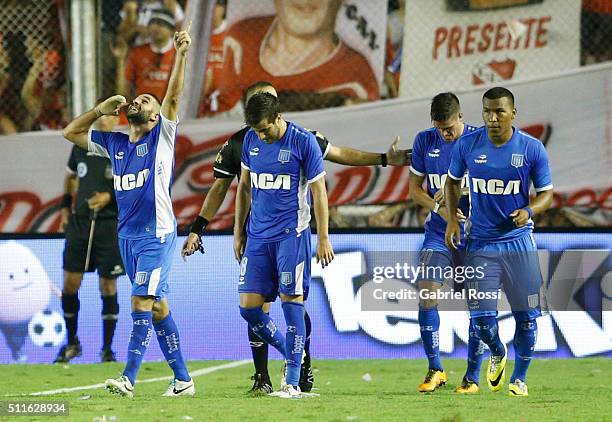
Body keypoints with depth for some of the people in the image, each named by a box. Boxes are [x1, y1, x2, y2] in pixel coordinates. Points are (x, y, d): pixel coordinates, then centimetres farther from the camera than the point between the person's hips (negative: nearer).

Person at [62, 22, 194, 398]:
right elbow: (71, 132, 21)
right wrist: (101, 109, 11)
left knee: (142, 303, -13)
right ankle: (183, 380, 10)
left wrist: (181, 55, -26)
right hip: (128, 235, 6)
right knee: (157, 307, 7)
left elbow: (174, 95, -14)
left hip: (157, 234, -6)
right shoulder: (114, 143, 14)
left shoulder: (162, 137, -1)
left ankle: (129, 378, -17)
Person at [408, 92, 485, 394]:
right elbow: (415, 190, 6)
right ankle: (435, 369, 4)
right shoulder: (424, 142, 2)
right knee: (426, 296, -10)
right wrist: (439, 207, -12)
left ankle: (473, 377, 9)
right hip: (438, 233, 2)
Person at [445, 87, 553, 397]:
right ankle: (497, 354, 28)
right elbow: (453, 181, 13)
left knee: (526, 317, 1)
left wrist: (528, 211, -19)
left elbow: (546, 193, 1)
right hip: (480, 242, 0)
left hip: (518, 241, 0)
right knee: (481, 318, -6)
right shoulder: (467, 145, -5)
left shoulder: (532, 149, -8)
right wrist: (452, 220, 2)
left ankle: (519, 377, 23)